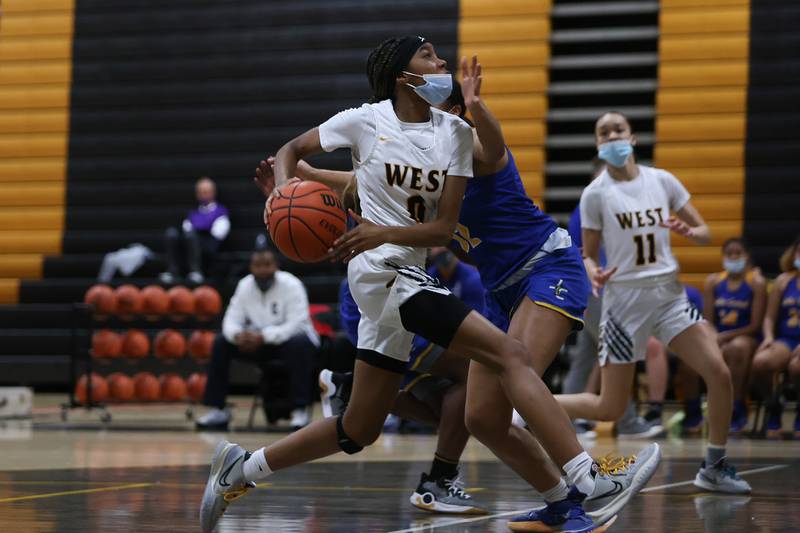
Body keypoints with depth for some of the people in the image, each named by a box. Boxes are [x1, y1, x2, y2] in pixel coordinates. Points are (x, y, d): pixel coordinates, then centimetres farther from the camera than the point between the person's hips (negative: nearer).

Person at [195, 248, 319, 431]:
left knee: (298, 344, -39)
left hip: (290, 338, -5)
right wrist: (238, 335, -30)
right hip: (261, 342, 5)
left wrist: (262, 337, -39)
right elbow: (232, 320, -5)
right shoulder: (245, 285, -4)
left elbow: (296, 325, -28)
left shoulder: (291, 285, -20)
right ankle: (217, 411, -7)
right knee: (221, 342, -11)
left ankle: (300, 410, -35)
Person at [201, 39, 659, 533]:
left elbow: (444, 229, -1)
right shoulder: (367, 121, -5)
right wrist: (283, 193, -12)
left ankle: (242, 468, 28)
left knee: (359, 430, 15)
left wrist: (384, 233, -17)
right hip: (383, 271, -7)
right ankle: (585, 480, -26)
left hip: (412, 277, 7)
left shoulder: (455, 132, 5)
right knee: (512, 355, -20)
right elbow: (292, 150, 8)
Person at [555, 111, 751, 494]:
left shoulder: (662, 180, 4)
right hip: (625, 299, -3)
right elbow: (588, 254, 1)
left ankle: (714, 468, 2)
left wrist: (688, 232, -15)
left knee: (719, 373, -14)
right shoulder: (595, 194, -4)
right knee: (610, 409, -2)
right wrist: (594, 274, -22)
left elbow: (705, 232, 8)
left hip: (669, 293, 3)